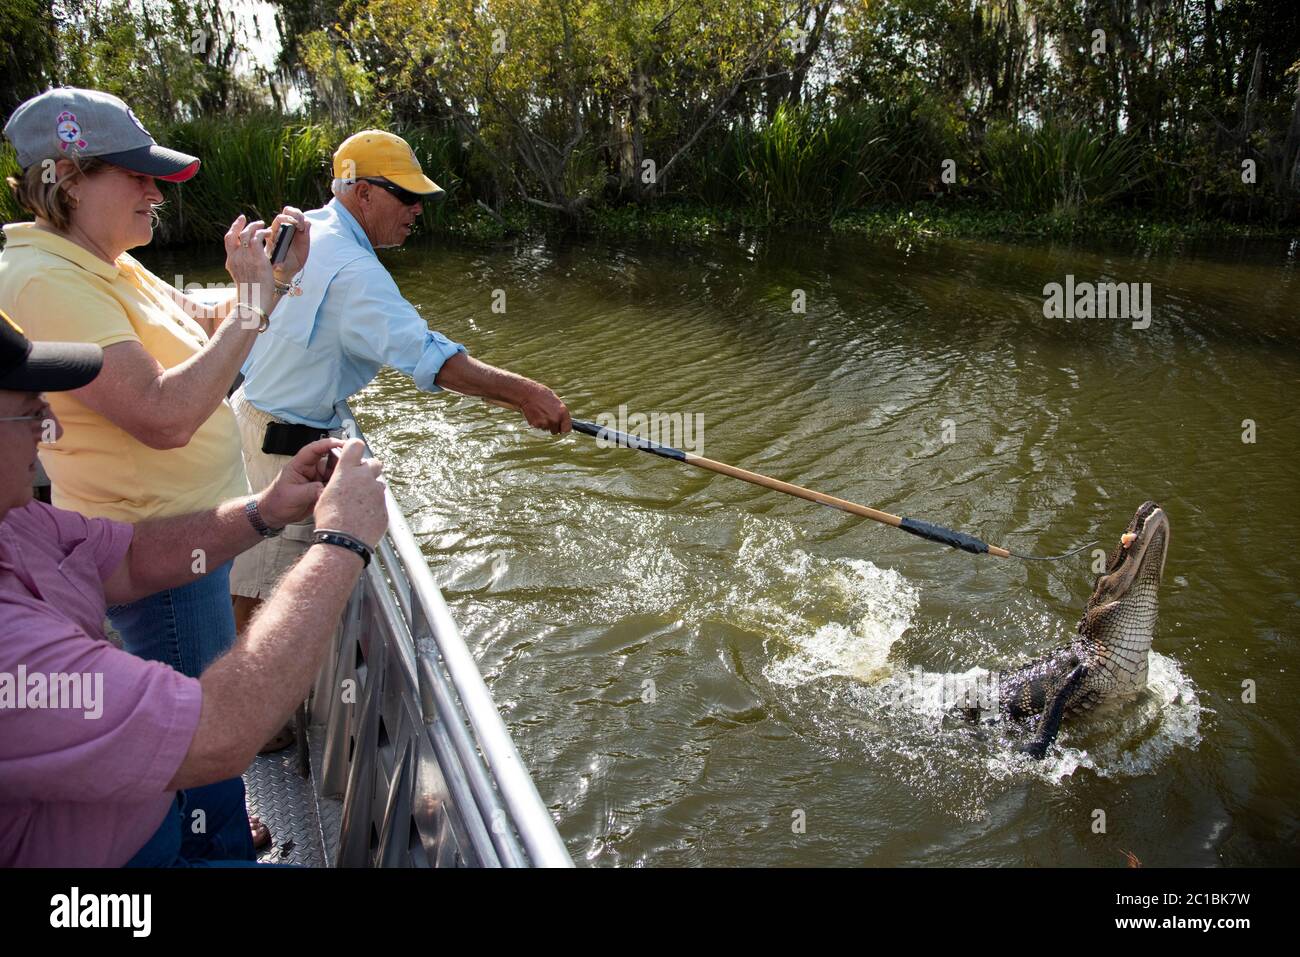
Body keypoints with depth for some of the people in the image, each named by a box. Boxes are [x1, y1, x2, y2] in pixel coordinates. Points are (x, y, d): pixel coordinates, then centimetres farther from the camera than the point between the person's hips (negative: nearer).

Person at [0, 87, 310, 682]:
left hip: (189, 531, 10)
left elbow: (209, 332, 17)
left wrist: (275, 277, 0)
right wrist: (252, 301, -23)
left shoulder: (112, 270, 8)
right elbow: (165, 419, -31)